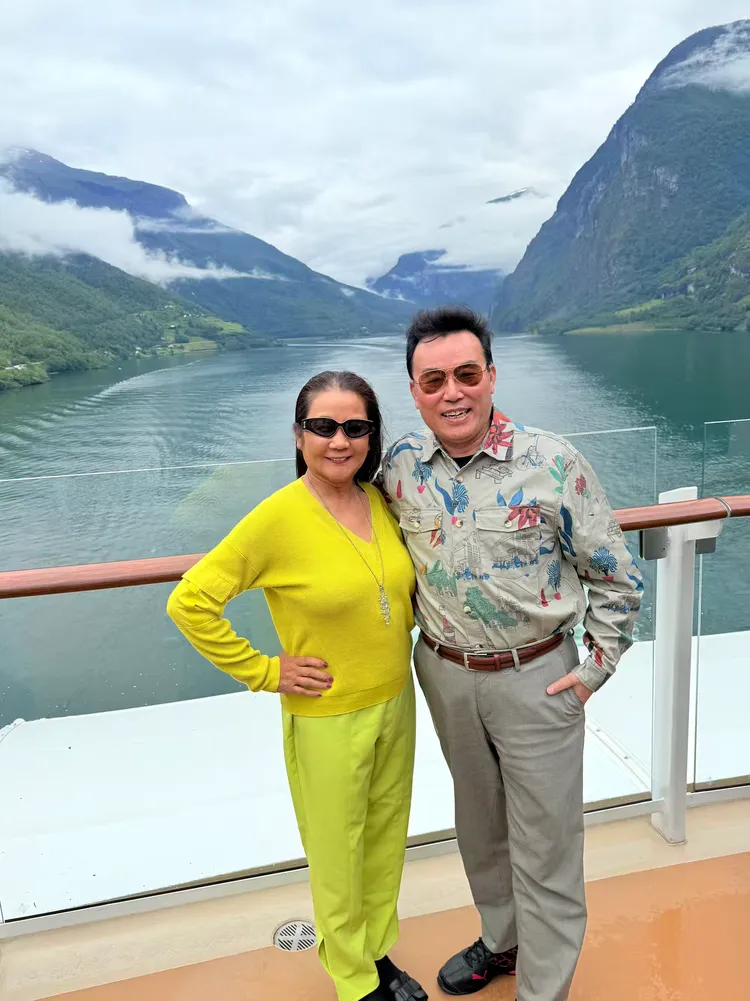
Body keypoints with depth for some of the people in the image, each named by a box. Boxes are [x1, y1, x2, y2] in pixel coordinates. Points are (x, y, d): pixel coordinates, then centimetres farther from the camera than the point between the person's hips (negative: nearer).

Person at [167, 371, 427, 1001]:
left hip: (396, 702, 6)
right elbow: (190, 602, -18)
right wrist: (263, 672, -15)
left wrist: (398, 632, 4)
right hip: (326, 719, -5)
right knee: (338, 854, 15)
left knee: (386, 840, 23)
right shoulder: (278, 518, -21)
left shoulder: (379, 501, -3)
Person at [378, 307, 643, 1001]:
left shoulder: (552, 462, -16)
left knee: (545, 846, 9)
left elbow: (614, 575, -7)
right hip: (444, 675, 4)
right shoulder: (401, 465, -6)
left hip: (536, 678, -3)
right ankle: (501, 939, 50)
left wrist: (595, 669, -8)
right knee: (479, 822, 24)